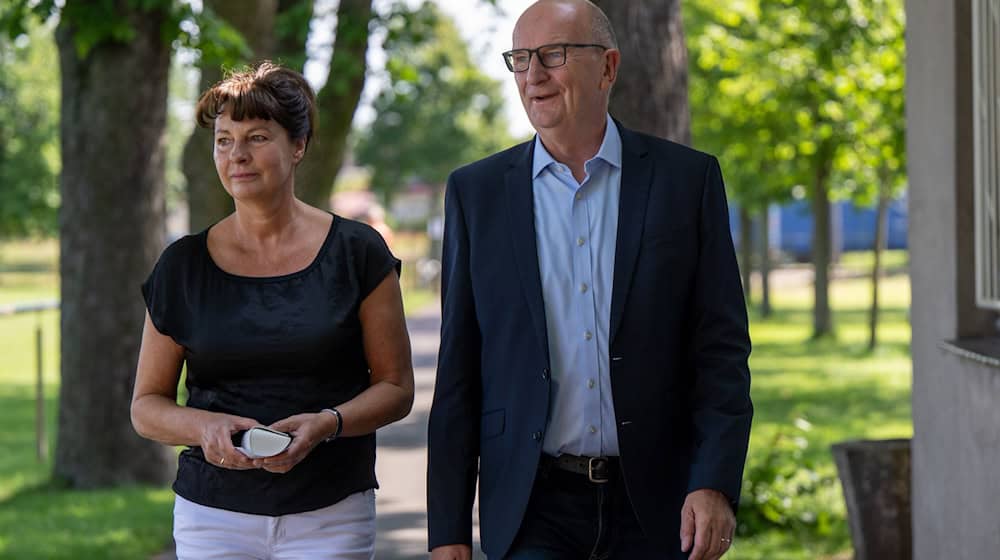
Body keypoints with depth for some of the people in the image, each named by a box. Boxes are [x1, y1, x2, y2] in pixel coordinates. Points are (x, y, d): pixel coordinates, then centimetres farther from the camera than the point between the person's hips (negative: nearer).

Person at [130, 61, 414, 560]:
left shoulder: (356, 252, 1)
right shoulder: (183, 266, 4)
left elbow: (396, 387, 3)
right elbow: (147, 405, 8)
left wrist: (327, 423, -16)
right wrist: (204, 426, -13)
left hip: (331, 517, -1)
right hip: (213, 515, 1)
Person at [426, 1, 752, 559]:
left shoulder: (687, 178, 2)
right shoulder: (477, 192, 5)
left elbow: (722, 348, 0)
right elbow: (459, 370, 5)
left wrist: (716, 485, -13)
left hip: (655, 507, 0)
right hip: (533, 510, 0)